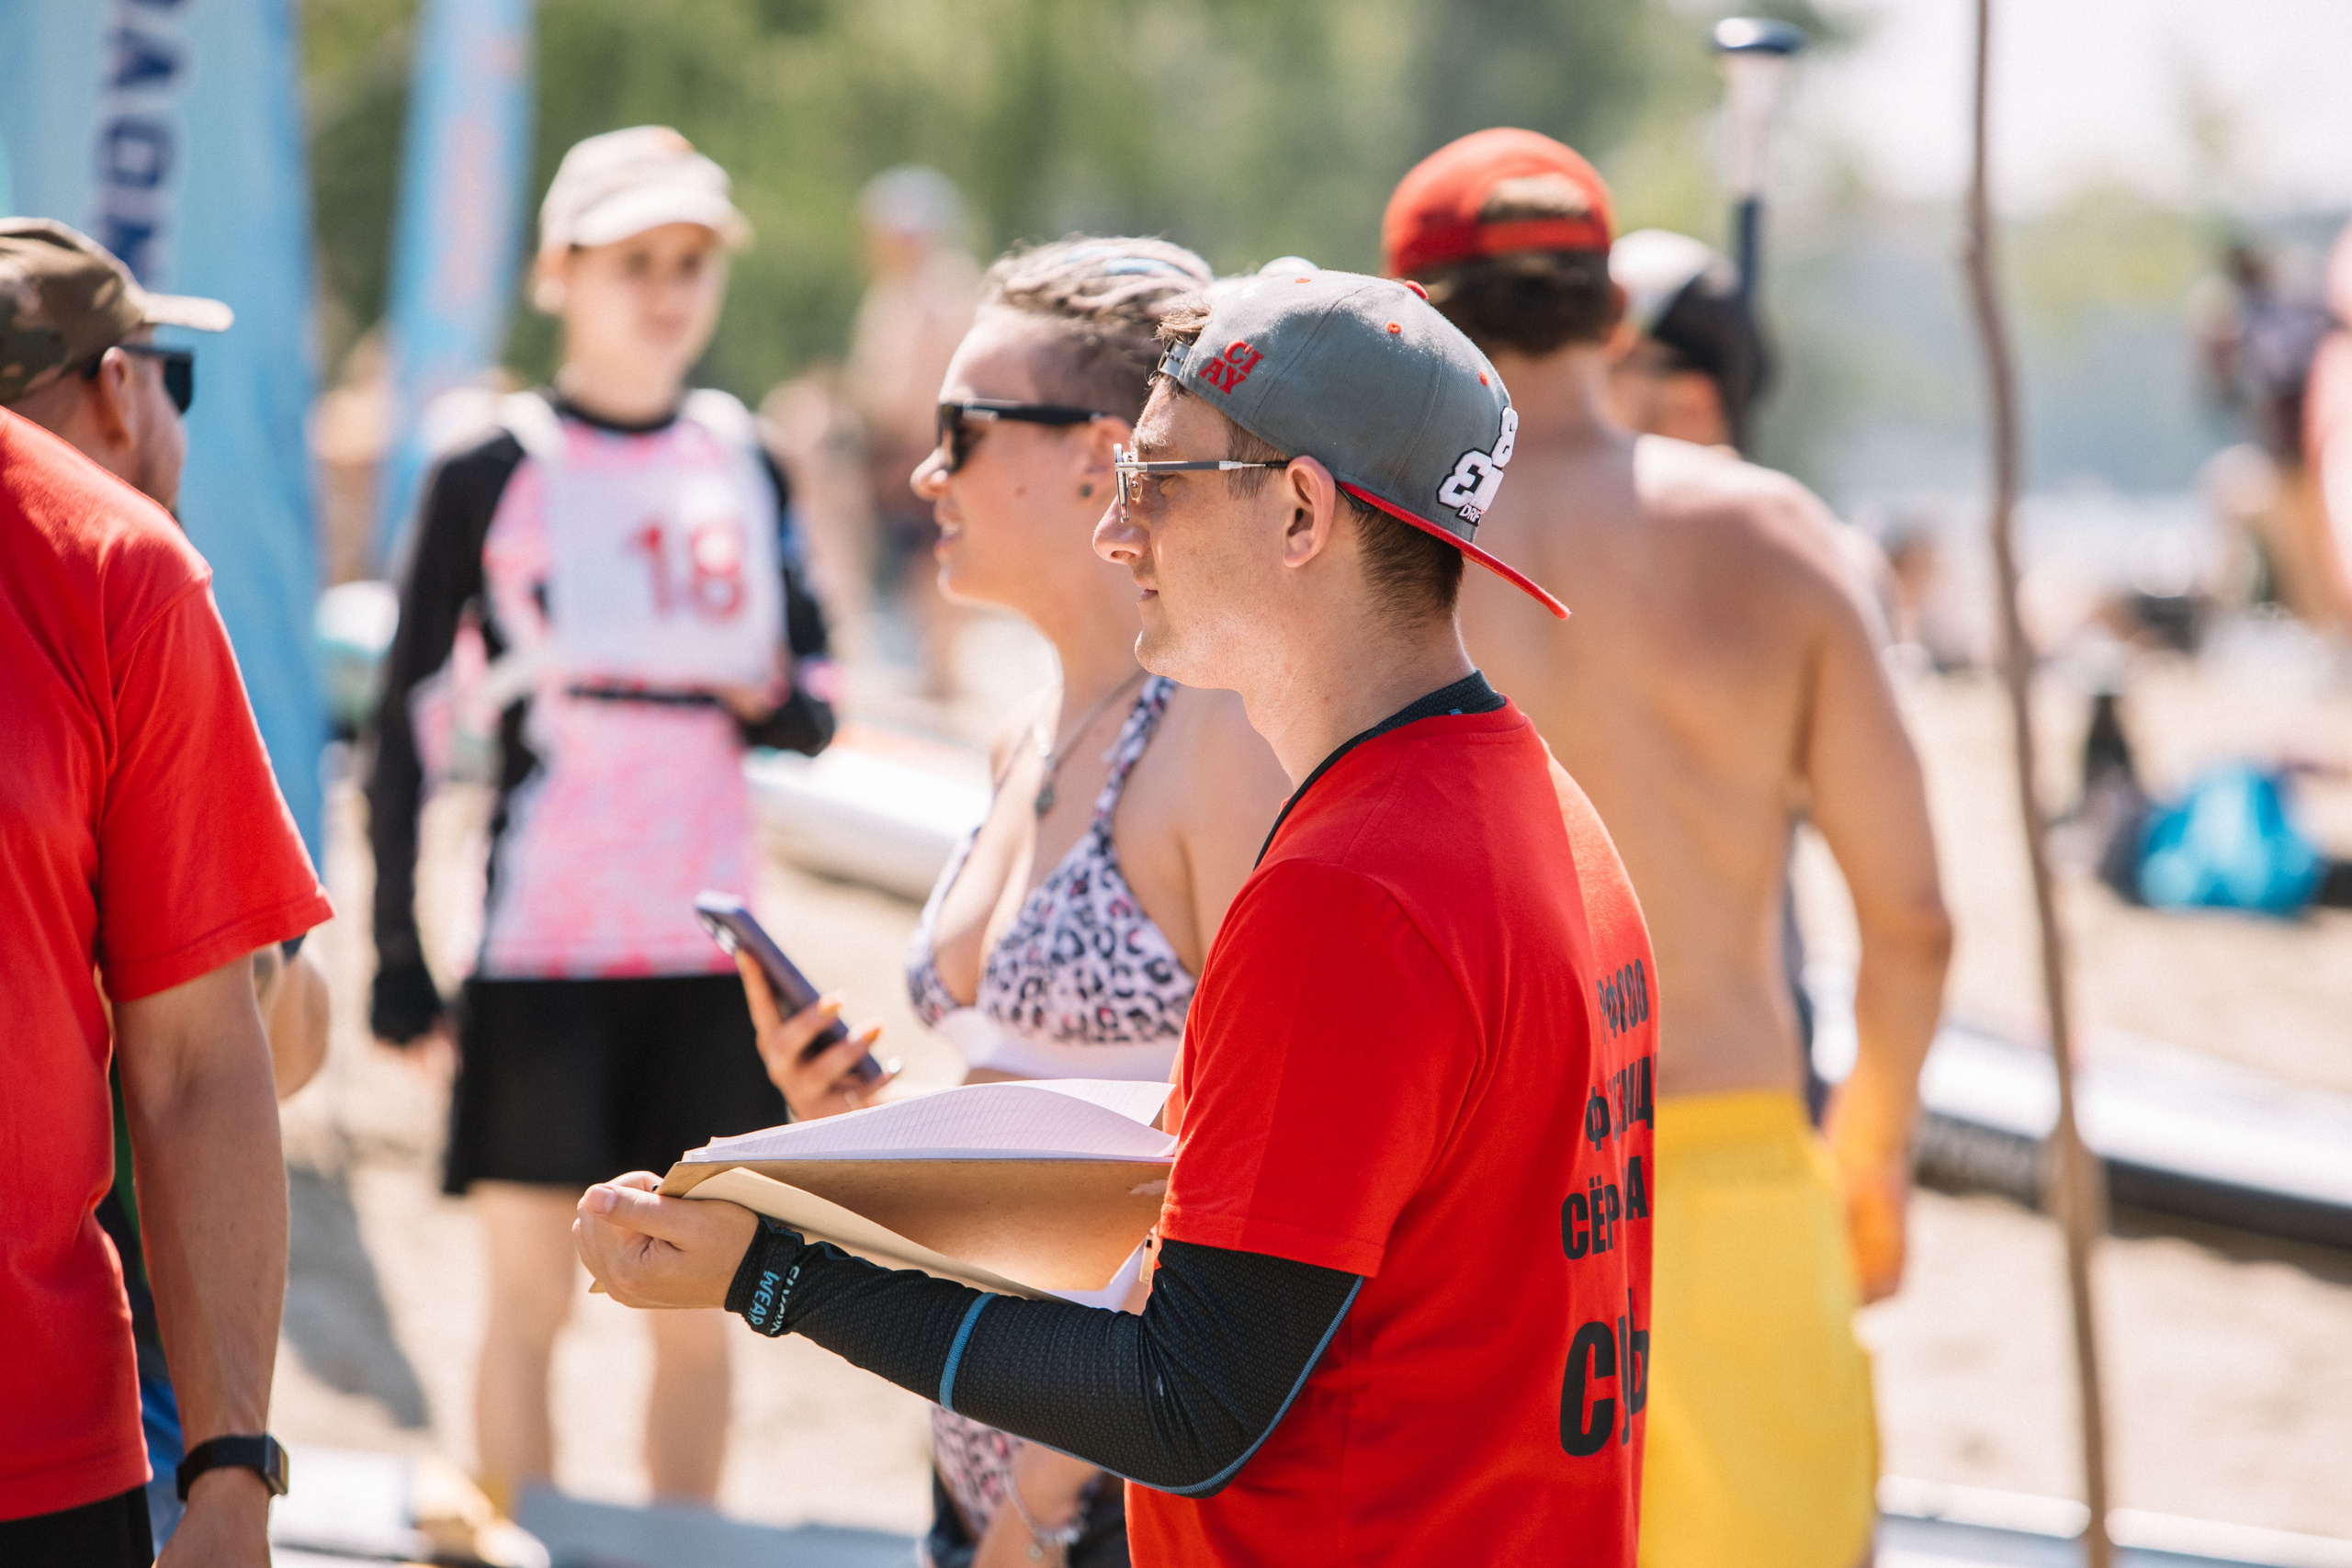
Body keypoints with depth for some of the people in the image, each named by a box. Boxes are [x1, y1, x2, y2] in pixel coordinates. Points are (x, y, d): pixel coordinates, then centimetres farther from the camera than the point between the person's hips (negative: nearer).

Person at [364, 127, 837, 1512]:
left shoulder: (745, 466, 9)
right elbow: (413, 725, -2)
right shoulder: (494, 472, -3)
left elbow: (814, 706, 15)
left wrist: (776, 702, -9)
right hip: (541, 949, -4)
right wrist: (400, 962, -6)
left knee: (697, 1308, 8)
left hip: (709, 953, 4)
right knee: (533, 1302, 0)